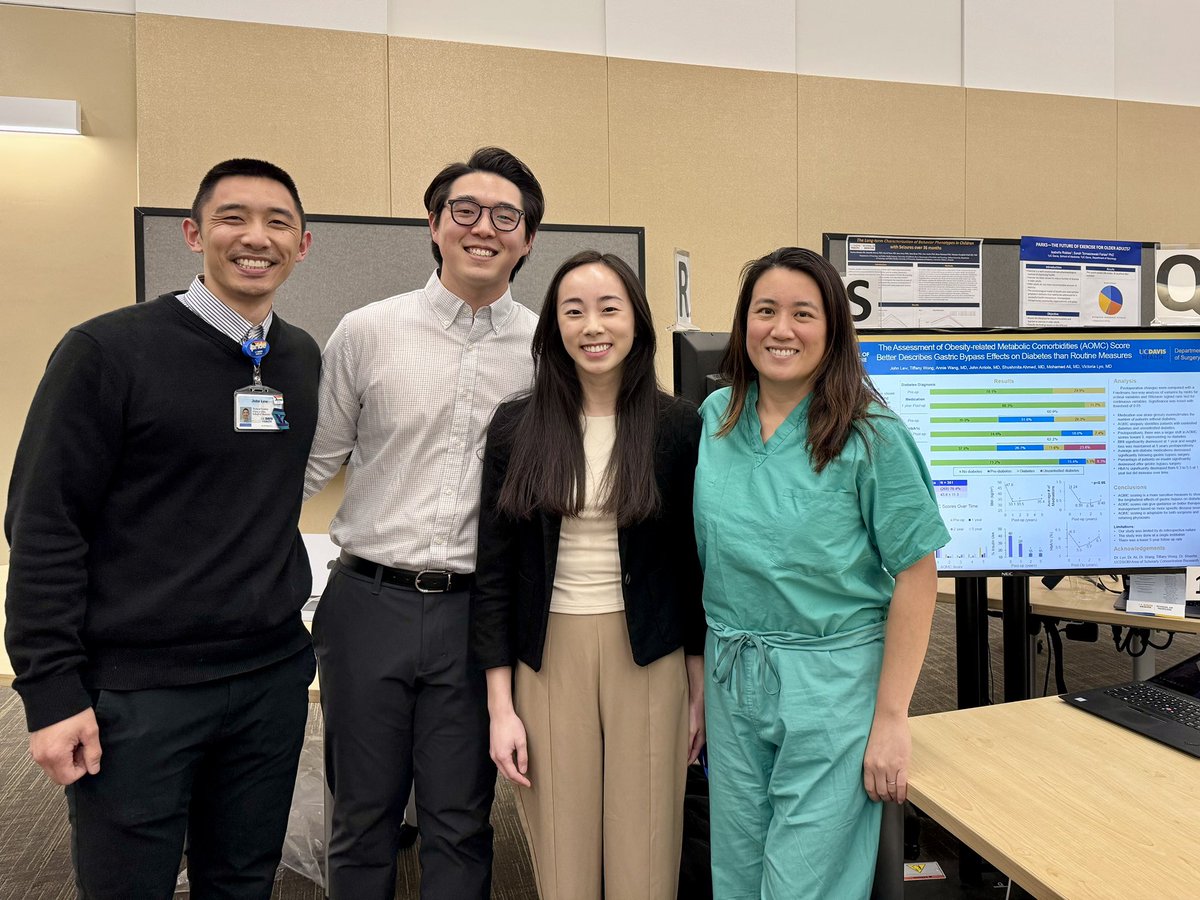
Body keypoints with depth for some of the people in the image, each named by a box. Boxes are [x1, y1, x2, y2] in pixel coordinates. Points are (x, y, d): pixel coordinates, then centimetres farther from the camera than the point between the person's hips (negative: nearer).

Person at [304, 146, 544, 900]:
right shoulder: (365, 333, 0)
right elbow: (313, 463, 6)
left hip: (477, 611, 0)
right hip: (370, 602, 1)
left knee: (461, 824, 14)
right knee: (363, 816, 17)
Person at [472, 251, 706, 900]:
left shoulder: (678, 427, -2)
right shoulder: (516, 427, -1)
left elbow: (694, 566, 3)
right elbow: (494, 572, 1)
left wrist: (700, 691, 5)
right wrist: (500, 706, -2)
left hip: (650, 659, 0)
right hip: (549, 658, 1)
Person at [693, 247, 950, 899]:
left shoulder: (870, 436, -11)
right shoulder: (714, 418, 2)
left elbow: (915, 575, -9)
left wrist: (890, 720, -11)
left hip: (833, 680, -4)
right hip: (731, 675, 4)